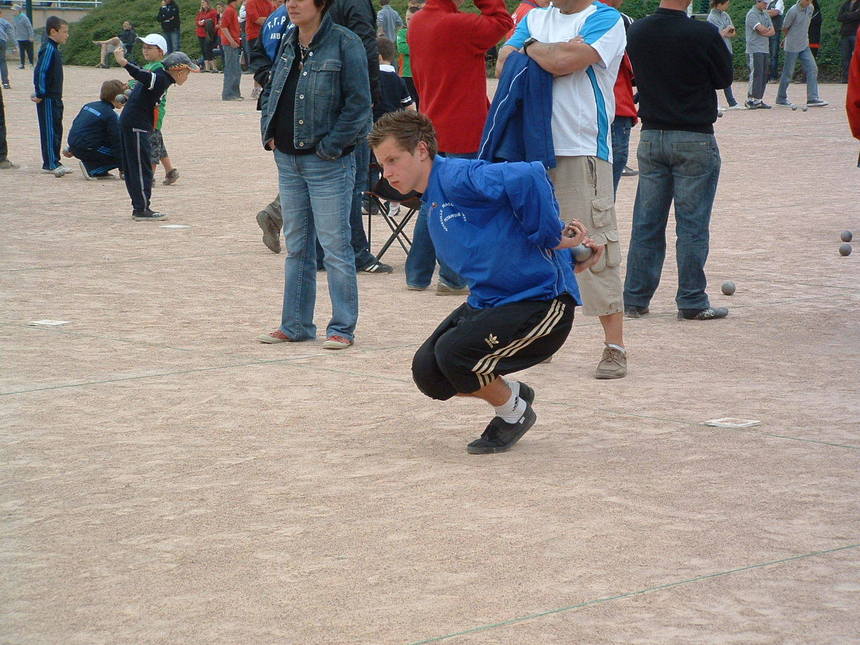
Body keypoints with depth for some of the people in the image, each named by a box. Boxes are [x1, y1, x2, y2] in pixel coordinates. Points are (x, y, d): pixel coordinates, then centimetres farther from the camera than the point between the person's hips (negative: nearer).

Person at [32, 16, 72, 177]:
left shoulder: (54, 48, 14)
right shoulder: (48, 49, -17)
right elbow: (40, 72, -22)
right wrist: (40, 94, -20)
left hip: (55, 98, 10)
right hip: (47, 99, -10)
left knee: (57, 129, 12)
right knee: (49, 130, -7)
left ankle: (54, 162, 18)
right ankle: (50, 164, -5)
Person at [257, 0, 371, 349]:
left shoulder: (344, 43, -11)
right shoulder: (288, 42, 10)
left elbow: (358, 103, -14)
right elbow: (273, 91, 21)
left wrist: (330, 146, -15)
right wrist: (268, 131, 7)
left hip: (327, 163, -7)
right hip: (288, 160, 7)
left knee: (335, 245, -2)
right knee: (296, 246, 13)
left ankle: (342, 329, 6)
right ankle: (295, 325, 22)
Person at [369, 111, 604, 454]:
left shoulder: (456, 177, -17)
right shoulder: (433, 204, 15)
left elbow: (527, 177, -34)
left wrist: (552, 238, -23)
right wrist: (562, 266, 8)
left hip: (541, 303, -9)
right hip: (486, 302, 9)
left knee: (454, 353, -24)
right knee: (427, 371, -4)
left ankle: (513, 412, 5)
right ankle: (512, 393, 22)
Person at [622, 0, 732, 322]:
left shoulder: (636, 32, -1)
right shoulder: (703, 34, -16)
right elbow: (724, 78, 0)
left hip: (651, 136, 5)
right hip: (695, 138, -5)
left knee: (646, 223, 10)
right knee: (692, 224, 1)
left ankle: (635, 299, 14)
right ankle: (692, 303, 5)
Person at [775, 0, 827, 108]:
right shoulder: (793, 11, -18)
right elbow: (785, 28, -7)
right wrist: (790, 39, 8)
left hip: (805, 46, 6)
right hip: (792, 47, -6)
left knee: (812, 69, -3)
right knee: (788, 73, 2)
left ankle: (813, 98, -3)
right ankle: (781, 99, 15)